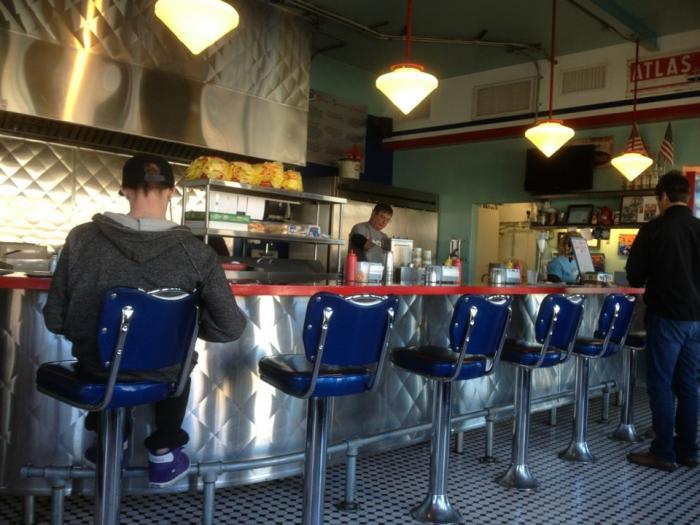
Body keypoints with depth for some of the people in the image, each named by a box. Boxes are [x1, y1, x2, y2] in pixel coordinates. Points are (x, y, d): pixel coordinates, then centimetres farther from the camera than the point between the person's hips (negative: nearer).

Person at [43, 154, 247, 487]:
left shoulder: (82, 238, -14)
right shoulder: (195, 252, -17)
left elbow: (55, 320, -7)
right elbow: (231, 327, -16)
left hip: (96, 369, 1)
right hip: (163, 373, -1)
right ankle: (163, 454, 38)